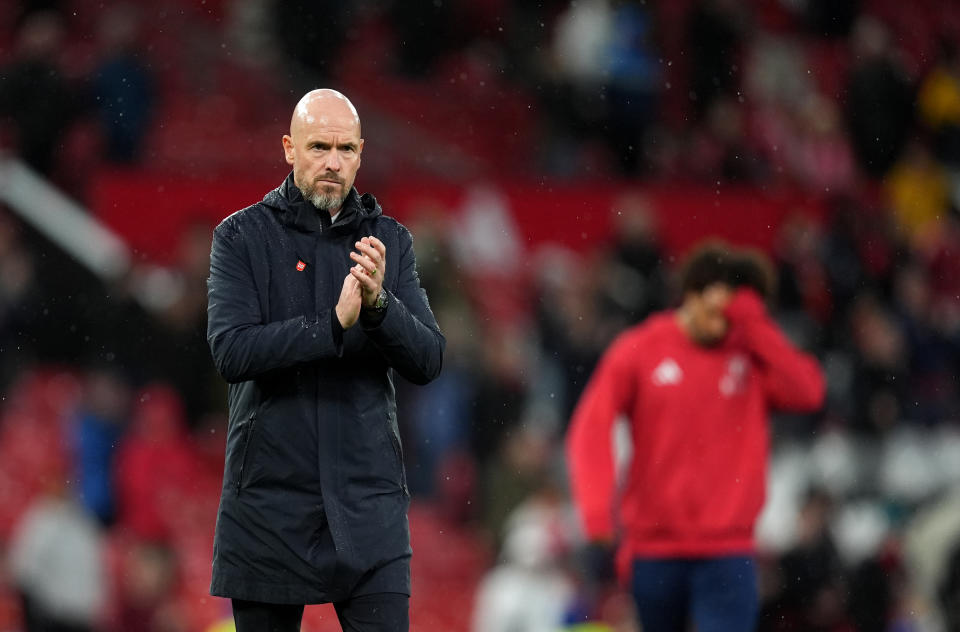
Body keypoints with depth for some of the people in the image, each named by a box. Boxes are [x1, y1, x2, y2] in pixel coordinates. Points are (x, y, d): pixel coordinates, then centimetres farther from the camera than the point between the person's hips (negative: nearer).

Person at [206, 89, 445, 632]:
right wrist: (333, 323, -23)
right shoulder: (242, 237, 0)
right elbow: (231, 351, -13)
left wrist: (379, 303, -18)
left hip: (368, 500, 1)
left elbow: (428, 360, 0)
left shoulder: (390, 241, 8)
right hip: (270, 498, -1)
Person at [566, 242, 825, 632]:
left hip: (727, 554, -1)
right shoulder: (638, 351, 0)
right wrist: (597, 509, -19)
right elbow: (591, 430, -5)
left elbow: (806, 392, -14)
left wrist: (752, 322, -12)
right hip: (653, 549, 1)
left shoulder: (753, 354, 3)